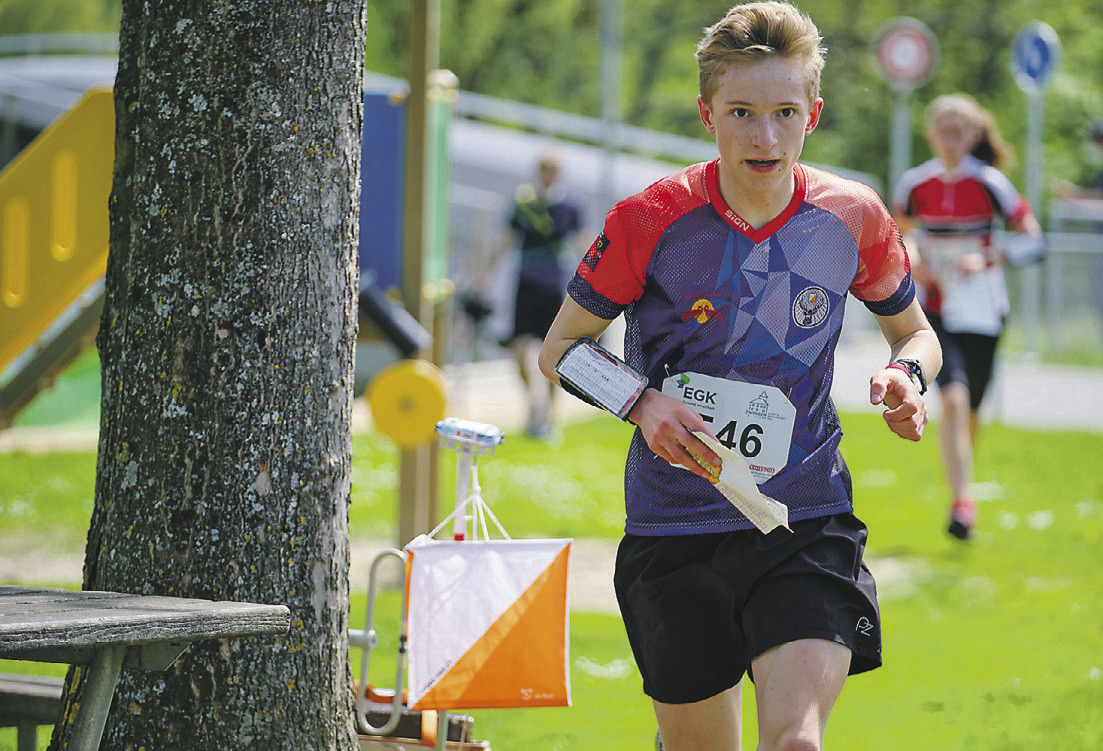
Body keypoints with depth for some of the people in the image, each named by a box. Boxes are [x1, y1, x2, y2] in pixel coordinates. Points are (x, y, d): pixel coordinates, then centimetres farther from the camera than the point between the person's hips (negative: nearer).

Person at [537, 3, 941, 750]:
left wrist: (906, 375, -8)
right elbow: (560, 347, 2)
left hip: (808, 526, 0)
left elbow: (913, 331, 15)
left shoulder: (853, 218, -2)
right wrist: (641, 403, -17)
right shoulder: (651, 220, -9)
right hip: (674, 529, 0)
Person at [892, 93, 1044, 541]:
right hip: (934, 311, 0)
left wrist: (987, 258, -23)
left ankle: (962, 486, 38)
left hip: (982, 312, 0)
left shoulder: (990, 184, -9)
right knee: (953, 398, -20)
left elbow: (1033, 239, -9)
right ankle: (962, 501, -21)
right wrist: (911, 260, -6)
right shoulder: (915, 185, -3)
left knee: (971, 410, 10)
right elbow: (899, 232, 16)